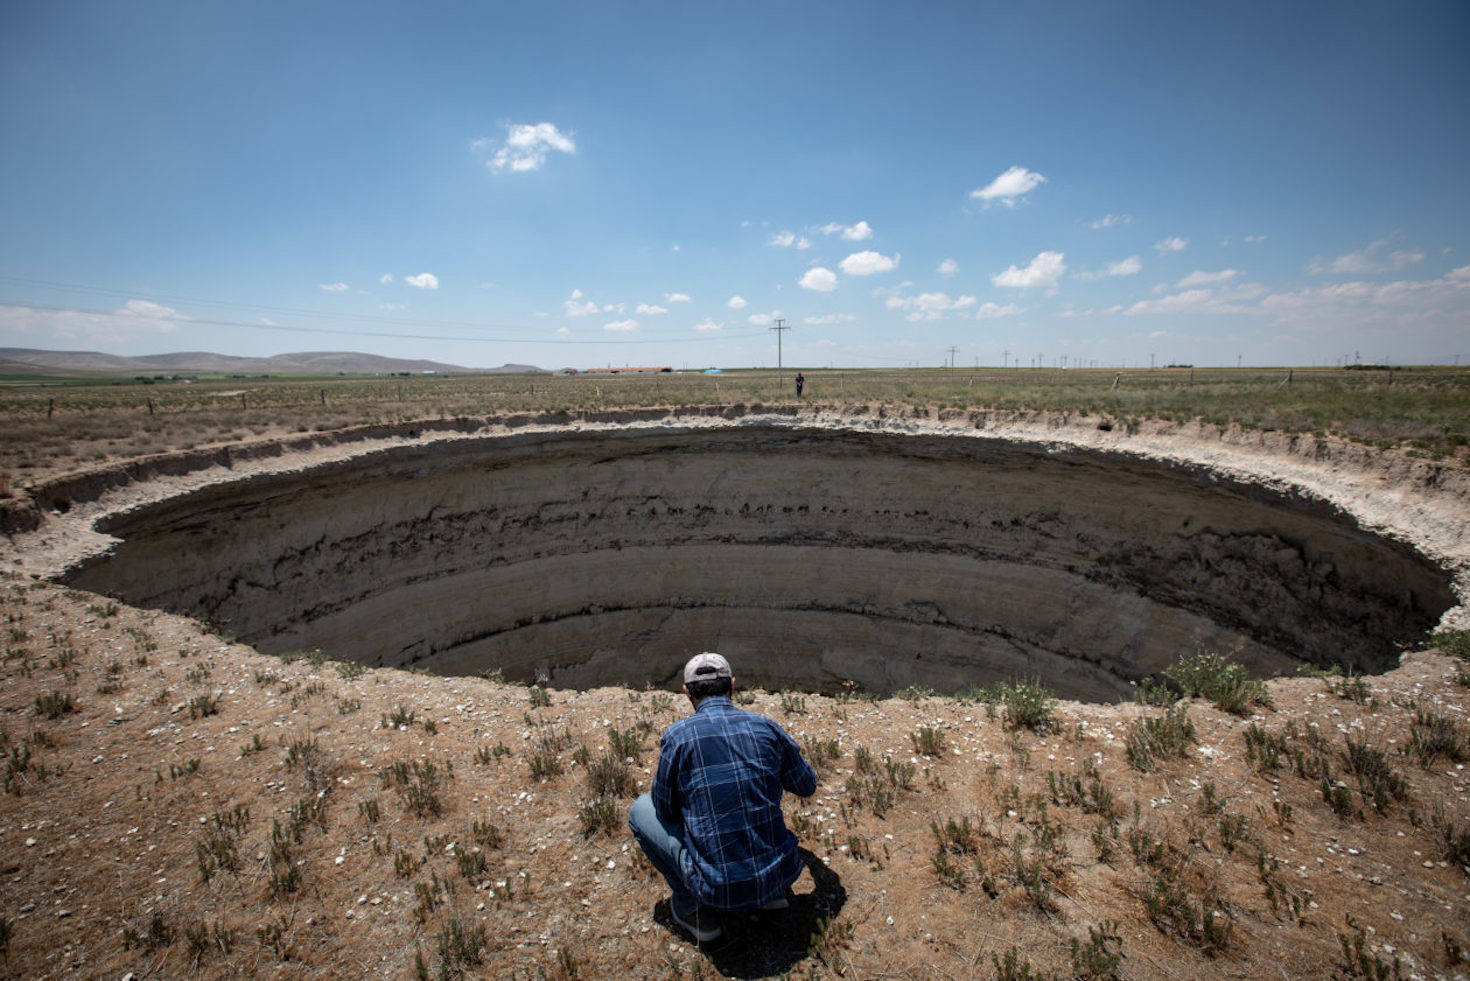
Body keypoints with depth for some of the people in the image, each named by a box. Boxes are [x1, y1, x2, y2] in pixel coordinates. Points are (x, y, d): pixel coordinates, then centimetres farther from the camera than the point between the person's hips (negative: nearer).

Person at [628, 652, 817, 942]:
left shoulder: (678, 735, -11)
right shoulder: (767, 727, -2)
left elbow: (665, 811, 2)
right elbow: (807, 786, 13)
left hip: (720, 887, -4)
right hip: (781, 874, 4)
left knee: (641, 809, 14)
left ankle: (694, 908, 13)